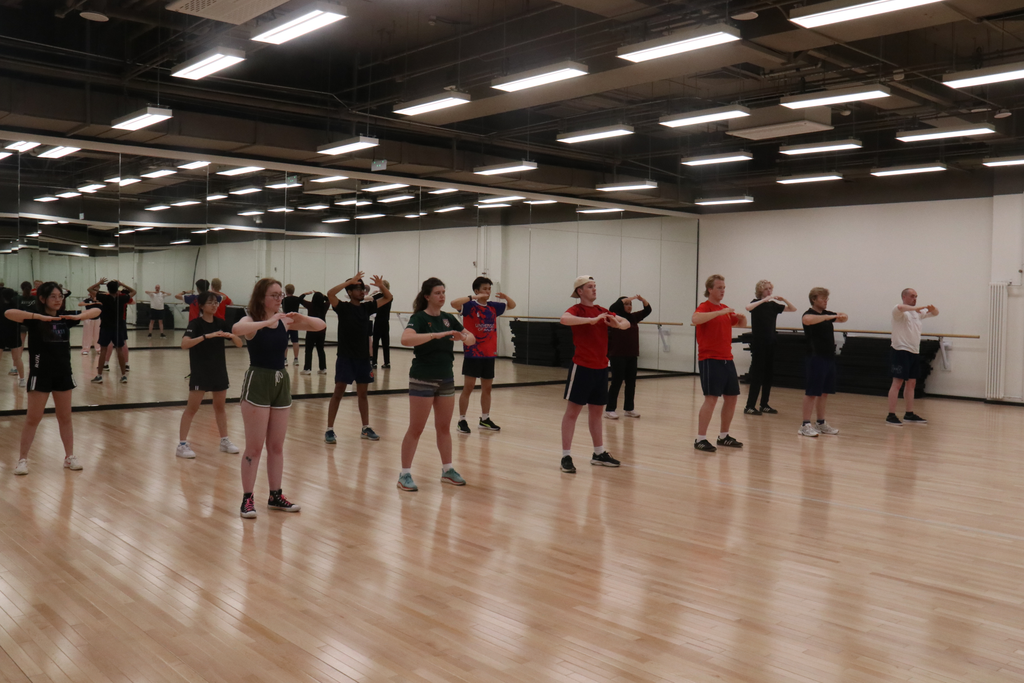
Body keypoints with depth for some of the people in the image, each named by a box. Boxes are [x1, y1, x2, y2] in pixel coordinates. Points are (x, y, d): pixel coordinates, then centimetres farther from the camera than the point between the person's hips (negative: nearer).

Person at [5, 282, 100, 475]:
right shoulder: (34, 317, -10)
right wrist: (39, 316, -38)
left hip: (63, 373, 4)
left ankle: (69, 457, 21)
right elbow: (8, 313, -28)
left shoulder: (65, 317, 1)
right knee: (33, 418, 3)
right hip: (41, 373, -4)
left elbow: (96, 311, 0)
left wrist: (78, 317, -20)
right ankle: (23, 459, 14)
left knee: (65, 417, 12)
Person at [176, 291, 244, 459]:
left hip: (219, 370, 5)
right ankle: (182, 444, 3)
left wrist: (232, 336, -16)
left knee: (220, 407, 15)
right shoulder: (195, 324, -11)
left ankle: (224, 441, 25)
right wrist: (206, 336, -37)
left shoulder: (221, 323, 5)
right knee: (192, 408, -3)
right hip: (200, 372, -5)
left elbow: (239, 344, 5)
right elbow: (184, 343, -28)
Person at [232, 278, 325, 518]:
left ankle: (275, 495, 24)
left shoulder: (284, 321, 4)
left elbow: (321, 326, 5)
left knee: (277, 446, 13)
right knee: (254, 447, 0)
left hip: (281, 382, 6)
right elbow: (236, 330, -35)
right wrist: (268, 321, -37)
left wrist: (301, 318, -13)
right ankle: (247, 498, 10)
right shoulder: (252, 321, -10)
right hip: (257, 382, -5)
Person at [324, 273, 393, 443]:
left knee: (362, 393, 13)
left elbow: (388, 298, 11)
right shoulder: (343, 307, -8)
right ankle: (329, 430, 2)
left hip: (363, 357, 5)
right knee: (338, 392, -4)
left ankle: (366, 428, 20)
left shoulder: (367, 307, 6)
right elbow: (330, 293, -26)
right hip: (345, 357, -5)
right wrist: (350, 281, -28)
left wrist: (381, 286, -9)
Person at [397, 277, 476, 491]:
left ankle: (447, 470, 25)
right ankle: (405, 474, 8)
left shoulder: (448, 319, 7)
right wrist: (436, 335, -38)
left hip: (446, 379, 6)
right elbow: (406, 339, -31)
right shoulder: (419, 318, -11)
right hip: (422, 380, -6)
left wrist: (465, 338, -15)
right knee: (416, 429, -1)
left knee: (444, 427, 14)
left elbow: (472, 338, 9)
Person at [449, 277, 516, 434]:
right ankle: (462, 421, 5)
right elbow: (454, 303, -27)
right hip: (472, 354, -6)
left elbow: (512, 305, 22)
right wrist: (474, 297, -29)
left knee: (487, 388, 12)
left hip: (489, 354, 6)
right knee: (468, 388, -3)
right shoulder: (470, 306, -9)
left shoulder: (493, 307, 9)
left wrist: (505, 296, 1)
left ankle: (485, 419, 24)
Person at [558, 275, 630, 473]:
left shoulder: (601, 311, 11)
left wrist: (618, 323, -11)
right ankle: (566, 456, 2)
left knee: (596, 411, 16)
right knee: (572, 411, -2)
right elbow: (564, 319, -30)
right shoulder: (577, 310, -8)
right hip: (582, 367, -7)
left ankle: (599, 453, 27)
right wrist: (591, 320, -36)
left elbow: (626, 323, 12)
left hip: (601, 368, 7)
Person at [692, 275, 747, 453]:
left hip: (727, 360, 8)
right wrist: (720, 312, -31)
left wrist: (742, 317, 5)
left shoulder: (726, 309, 15)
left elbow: (741, 324, 29)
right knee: (711, 398, -13)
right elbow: (695, 319, -31)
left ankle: (723, 437, 23)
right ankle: (700, 439, -7)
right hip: (710, 360, -8)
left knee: (731, 398, 11)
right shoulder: (705, 307, -8)